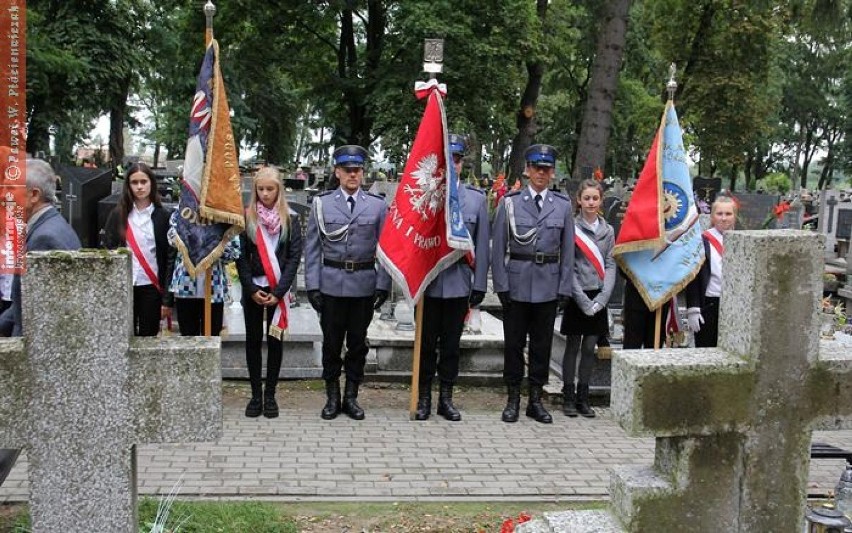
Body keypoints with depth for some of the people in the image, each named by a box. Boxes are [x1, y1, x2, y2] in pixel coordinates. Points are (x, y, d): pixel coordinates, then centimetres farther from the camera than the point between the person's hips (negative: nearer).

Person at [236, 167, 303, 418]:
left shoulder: (290, 219, 1)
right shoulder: (246, 217, 2)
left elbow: (294, 257, -3)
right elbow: (241, 256, 0)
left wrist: (278, 292, -10)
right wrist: (252, 289, -9)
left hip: (278, 290, -1)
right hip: (252, 289, 1)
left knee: (275, 340, 4)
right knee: (253, 340, 5)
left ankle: (270, 395, 13)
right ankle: (256, 395, 13)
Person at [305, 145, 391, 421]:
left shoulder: (378, 205, 3)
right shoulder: (321, 204, 3)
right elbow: (312, 248, 3)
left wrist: (383, 285, -3)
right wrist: (312, 286, -4)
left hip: (364, 285, 0)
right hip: (331, 284, 0)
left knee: (358, 343, 9)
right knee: (331, 343, 7)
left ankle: (351, 397, 22)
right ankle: (332, 397, 20)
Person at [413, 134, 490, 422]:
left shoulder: (477, 199, 4)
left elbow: (481, 246, 6)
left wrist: (479, 285, 3)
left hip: (459, 284, 2)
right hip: (428, 283, -1)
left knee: (451, 343, 11)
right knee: (426, 343, 8)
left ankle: (446, 398, 22)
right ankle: (424, 398, 20)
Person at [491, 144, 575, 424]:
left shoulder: (563, 205, 5)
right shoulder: (510, 202, -1)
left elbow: (568, 250, 6)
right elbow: (498, 247, -2)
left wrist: (565, 288, 1)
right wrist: (501, 285, -7)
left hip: (548, 287, 2)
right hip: (516, 285, -1)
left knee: (542, 344, 9)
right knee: (514, 343, 5)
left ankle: (536, 399, 20)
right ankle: (513, 399, 17)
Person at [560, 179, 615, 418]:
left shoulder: (608, 231, 7)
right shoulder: (572, 228, -6)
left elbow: (610, 265, 3)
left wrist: (602, 298, -9)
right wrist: (583, 300, -14)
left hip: (598, 298, 4)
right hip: (576, 297, -3)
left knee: (589, 348, 8)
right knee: (573, 347, 3)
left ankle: (583, 397, 16)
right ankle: (568, 396, 11)